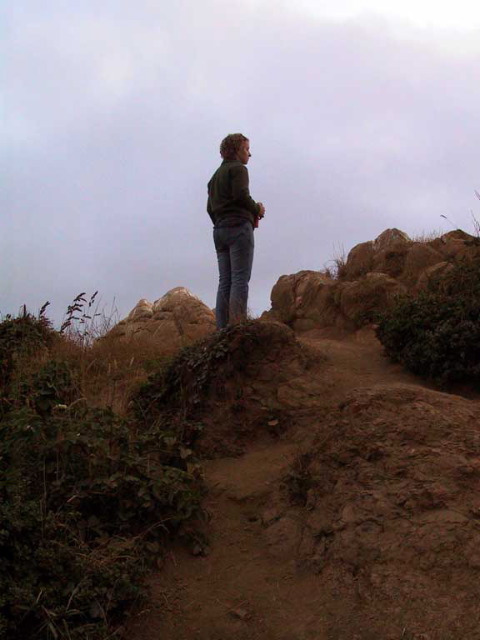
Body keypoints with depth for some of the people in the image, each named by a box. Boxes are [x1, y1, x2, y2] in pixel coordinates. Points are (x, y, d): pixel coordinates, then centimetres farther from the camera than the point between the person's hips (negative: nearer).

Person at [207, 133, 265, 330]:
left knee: (225, 281, 2)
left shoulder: (216, 175, 26)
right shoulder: (238, 168, 1)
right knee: (240, 280, -14)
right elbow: (241, 195, -15)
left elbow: (210, 208, 20)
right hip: (239, 227, -8)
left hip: (219, 230, 8)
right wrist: (257, 209, 0)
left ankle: (222, 328, -4)